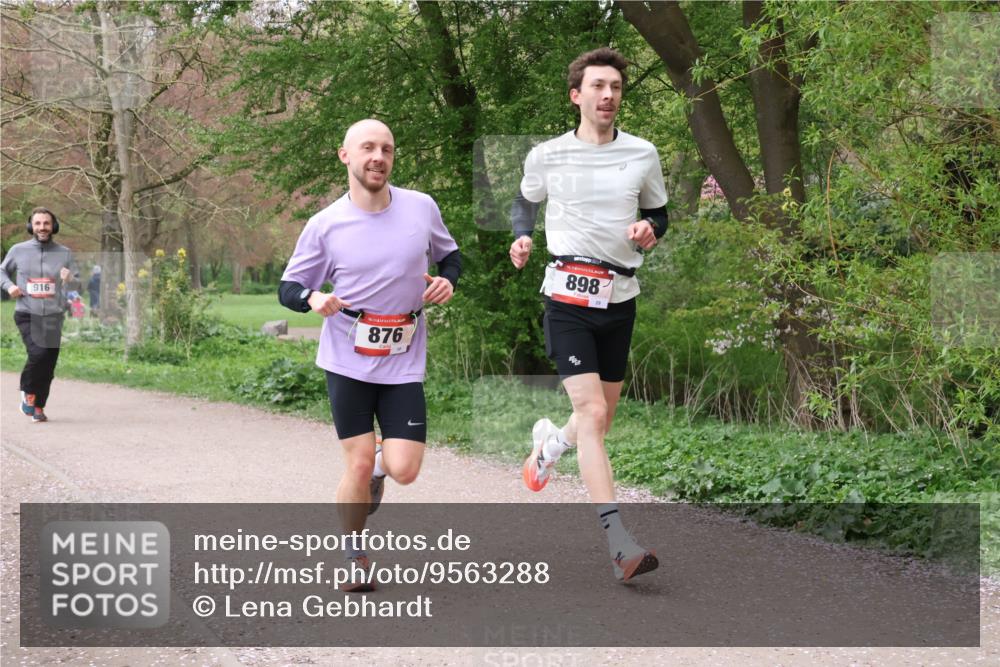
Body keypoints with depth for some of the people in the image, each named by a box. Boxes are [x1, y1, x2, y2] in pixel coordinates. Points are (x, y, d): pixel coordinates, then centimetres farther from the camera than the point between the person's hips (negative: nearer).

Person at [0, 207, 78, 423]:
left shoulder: (64, 254, 7)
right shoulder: (19, 251, 4)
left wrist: (70, 278, -11)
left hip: (53, 317, 2)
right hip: (27, 315, -2)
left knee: (48, 364, 1)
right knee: (38, 353, -22)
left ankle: (38, 407, 19)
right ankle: (27, 392, 5)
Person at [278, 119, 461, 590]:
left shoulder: (421, 208, -1)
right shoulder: (325, 225, -5)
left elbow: (449, 254, 17)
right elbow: (289, 287, 3)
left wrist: (447, 280, -5)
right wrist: (313, 298, -20)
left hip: (404, 363, 2)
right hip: (347, 361, -1)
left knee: (404, 471, -7)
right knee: (359, 464, -4)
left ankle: (381, 464, 31)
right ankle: (354, 557, 19)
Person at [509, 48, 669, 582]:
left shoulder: (643, 154, 5)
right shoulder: (546, 156, 0)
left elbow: (659, 215, 17)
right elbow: (526, 201, 19)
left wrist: (649, 230, -5)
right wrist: (521, 238, 0)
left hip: (620, 298, 4)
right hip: (568, 298, -4)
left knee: (600, 422, 11)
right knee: (592, 414, -17)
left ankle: (549, 441, 48)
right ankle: (619, 544, -19)